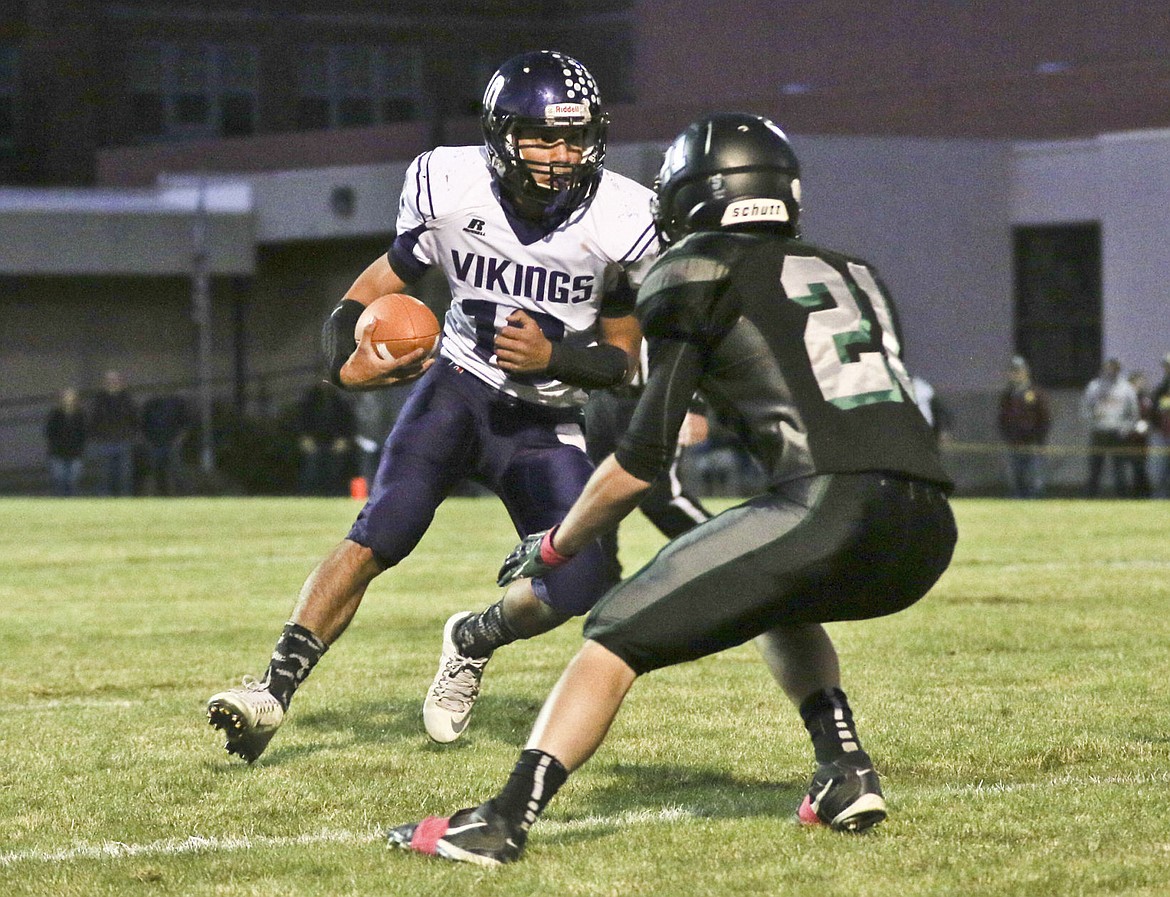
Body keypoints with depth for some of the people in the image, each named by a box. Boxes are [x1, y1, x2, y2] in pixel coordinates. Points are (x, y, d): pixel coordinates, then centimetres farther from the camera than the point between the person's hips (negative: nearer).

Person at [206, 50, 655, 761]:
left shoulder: (617, 222, -15)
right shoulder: (452, 189, -14)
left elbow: (622, 360, -5)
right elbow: (385, 280, 0)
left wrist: (552, 356, -26)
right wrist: (347, 363, -20)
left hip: (546, 426, 1)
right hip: (458, 388, -1)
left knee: (583, 582, -13)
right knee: (380, 535, -22)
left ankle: (475, 640, 19)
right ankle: (275, 690, -21)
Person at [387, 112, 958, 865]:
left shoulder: (700, 276, 11)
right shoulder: (857, 277, 27)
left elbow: (640, 463, 9)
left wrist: (554, 546, 23)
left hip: (830, 512, -6)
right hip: (929, 534, 6)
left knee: (619, 635, 3)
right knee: (782, 602, 36)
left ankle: (504, 820, -9)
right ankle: (847, 776, 21)